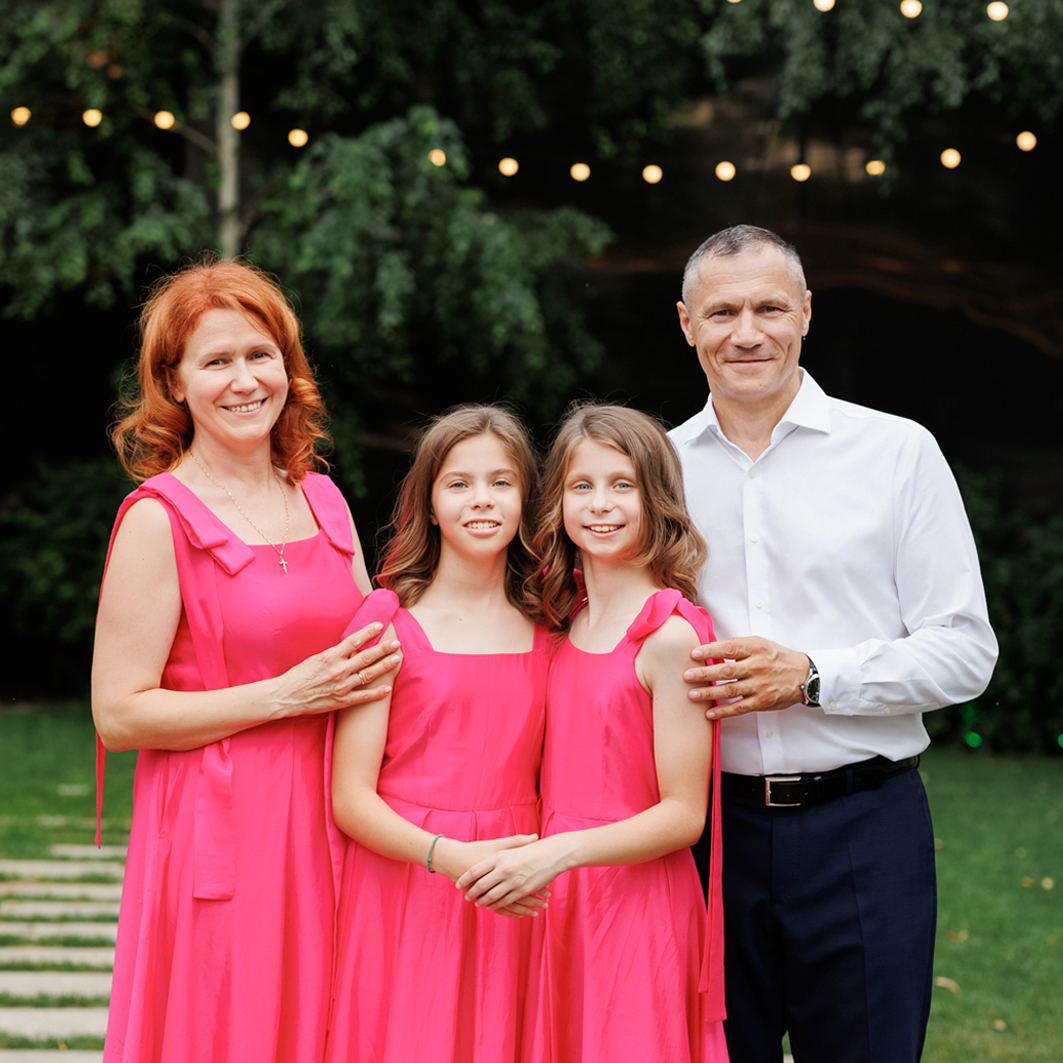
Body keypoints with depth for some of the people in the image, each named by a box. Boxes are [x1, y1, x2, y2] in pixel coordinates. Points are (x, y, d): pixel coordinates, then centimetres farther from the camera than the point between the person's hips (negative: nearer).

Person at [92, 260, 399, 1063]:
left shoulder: (322, 500, 10)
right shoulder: (160, 519, -8)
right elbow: (119, 715, -13)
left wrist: (385, 663, 0)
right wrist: (288, 696, -15)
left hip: (326, 828, 6)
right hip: (219, 837, -6)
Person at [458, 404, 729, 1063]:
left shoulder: (670, 635, -13)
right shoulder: (566, 624, 9)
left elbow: (684, 815, -14)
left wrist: (562, 851, -23)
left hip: (639, 902, -6)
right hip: (558, 903, 6)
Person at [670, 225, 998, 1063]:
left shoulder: (898, 452, -1)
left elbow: (965, 651, -4)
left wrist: (809, 677, -15)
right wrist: (676, 679, -5)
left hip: (861, 829, -2)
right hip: (711, 827, 2)